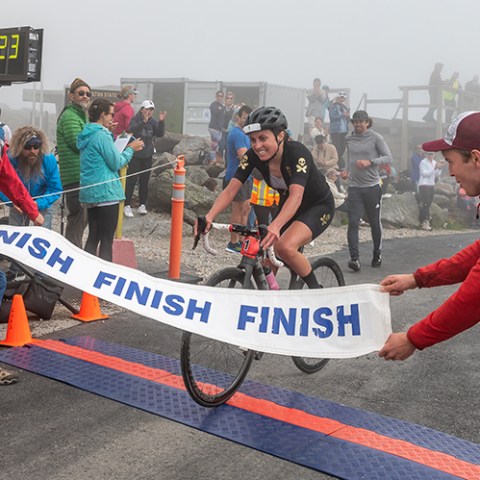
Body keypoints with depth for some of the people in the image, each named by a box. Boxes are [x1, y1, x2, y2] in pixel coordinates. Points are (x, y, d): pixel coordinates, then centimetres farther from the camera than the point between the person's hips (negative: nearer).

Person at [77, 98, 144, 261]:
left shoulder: (86, 134, 13)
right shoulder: (102, 135, -15)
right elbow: (116, 163, -13)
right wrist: (130, 149, 0)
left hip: (90, 193, 9)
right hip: (106, 192, -9)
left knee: (93, 236, 14)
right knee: (107, 240, -3)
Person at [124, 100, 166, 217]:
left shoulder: (153, 122, 6)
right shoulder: (135, 119, -7)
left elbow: (160, 133, -6)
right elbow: (131, 130, -26)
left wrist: (161, 122, -23)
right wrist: (144, 121, -40)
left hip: (148, 156, 4)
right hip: (135, 156, -4)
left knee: (144, 182, 9)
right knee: (131, 181, -5)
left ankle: (142, 205, 17)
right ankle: (127, 205, 1)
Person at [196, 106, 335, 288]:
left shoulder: (297, 153, -31)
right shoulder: (253, 156, -17)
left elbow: (296, 196, -45)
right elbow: (230, 190, -22)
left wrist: (275, 225, -61)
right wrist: (209, 216, -40)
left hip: (319, 206, -6)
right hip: (287, 206, 6)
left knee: (285, 246, -30)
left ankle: (316, 290, -9)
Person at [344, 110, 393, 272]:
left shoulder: (376, 138, -3)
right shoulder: (349, 139, 10)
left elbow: (388, 158, -5)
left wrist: (370, 162, -19)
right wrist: (347, 171, 7)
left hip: (372, 186, -2)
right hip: (354, 187, 2)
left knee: (375, 223, 8)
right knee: (353, 223, -10)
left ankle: (377, 255, 25)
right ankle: (355, 258, -12)